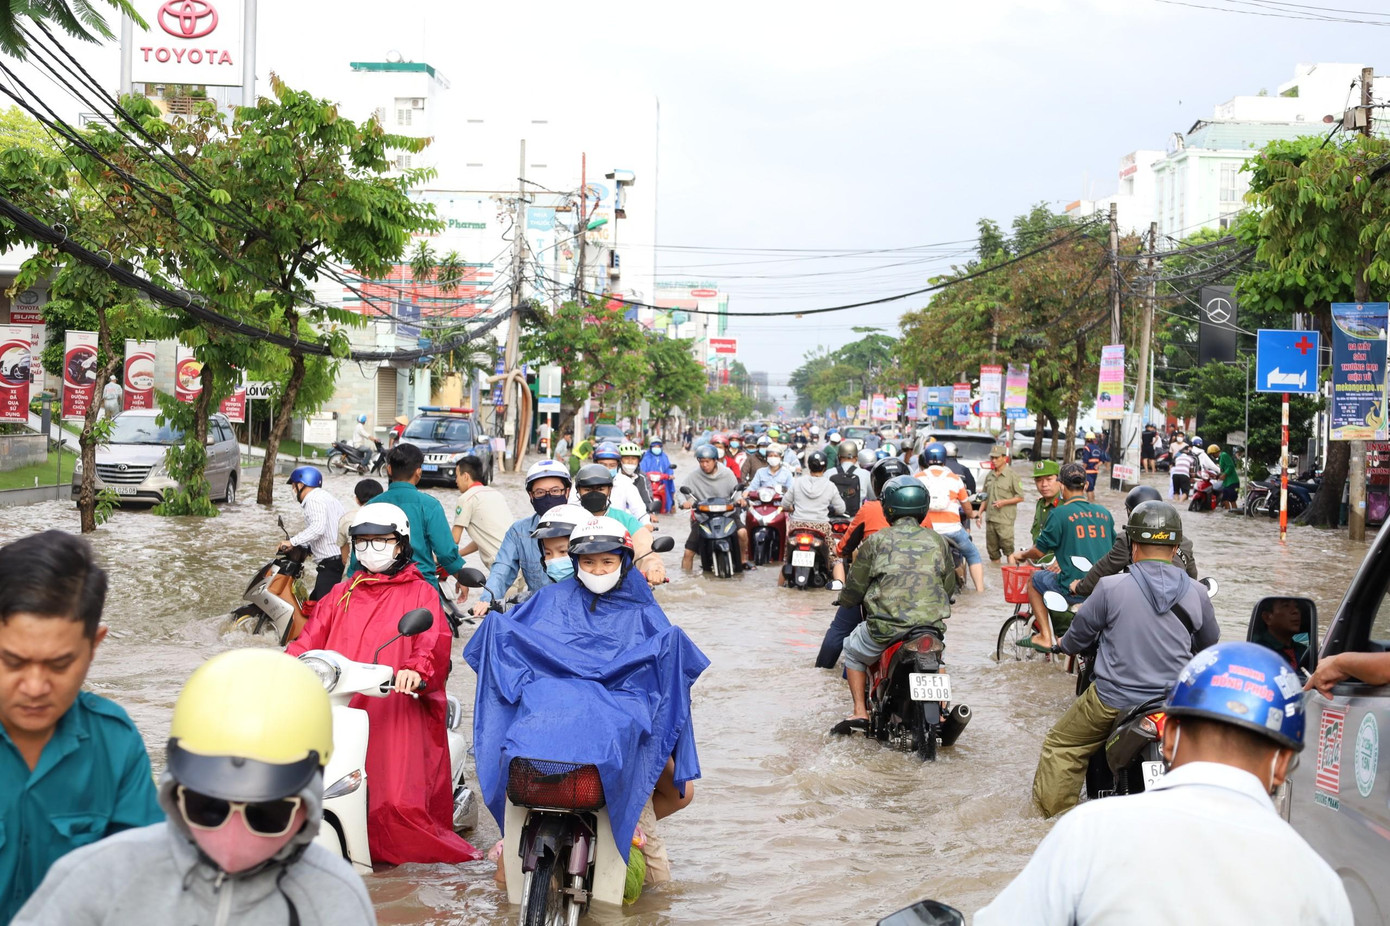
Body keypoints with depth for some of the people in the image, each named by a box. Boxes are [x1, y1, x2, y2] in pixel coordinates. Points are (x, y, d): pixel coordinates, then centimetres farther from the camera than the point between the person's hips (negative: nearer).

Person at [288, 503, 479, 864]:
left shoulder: (421, 593, 11)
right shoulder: (342, 595, 26)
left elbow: (436, 639, -6)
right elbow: (312, 636, 16)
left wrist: (417, 670, -28)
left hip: (396, 708, -4)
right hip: (340, 706, 4)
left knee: (399, 800, -15)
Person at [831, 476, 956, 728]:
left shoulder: (876, 541, 1)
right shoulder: (937, 541, 9)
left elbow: (855, 587, 6)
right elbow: (949, 586, 16)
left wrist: (843, 600, 29)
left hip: (886, 625, -3)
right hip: (932, 623, 3)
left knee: (853, 652, 25)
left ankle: (860, 714, 16)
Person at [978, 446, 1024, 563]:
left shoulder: (1012, 475, -4)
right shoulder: (989, 475, 15)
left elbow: (1020, 497, -5)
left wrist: (1004, 502, -15)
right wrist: (980, 512, 10)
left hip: (1005, 519, -6)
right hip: (990, 518, 6)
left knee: (1008, 550, -10)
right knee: (992, 550, 11)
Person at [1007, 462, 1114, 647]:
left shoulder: (1060, 513, -9)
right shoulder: (1104, 513, 8)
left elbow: (1039, 551, -3)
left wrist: (1021, 555, 21)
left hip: (1074, 590, -5)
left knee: (1034, 580, 21)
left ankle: (1045, 636, 15)